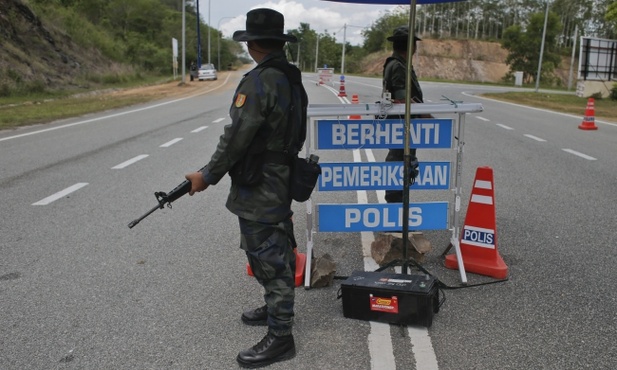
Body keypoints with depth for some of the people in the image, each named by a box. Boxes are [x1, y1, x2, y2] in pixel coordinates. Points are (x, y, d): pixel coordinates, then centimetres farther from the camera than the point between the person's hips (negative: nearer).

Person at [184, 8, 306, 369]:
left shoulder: (258, 81, -20)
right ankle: (277, 308, 39)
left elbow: (237, 137, -21)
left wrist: (208, 175, -10)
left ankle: (280, 337, 11)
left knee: (269, 260, 0)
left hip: (259, 192, -9)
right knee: (277, 254, 22)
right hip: (283, 182, 9)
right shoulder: (294, 79, 7)